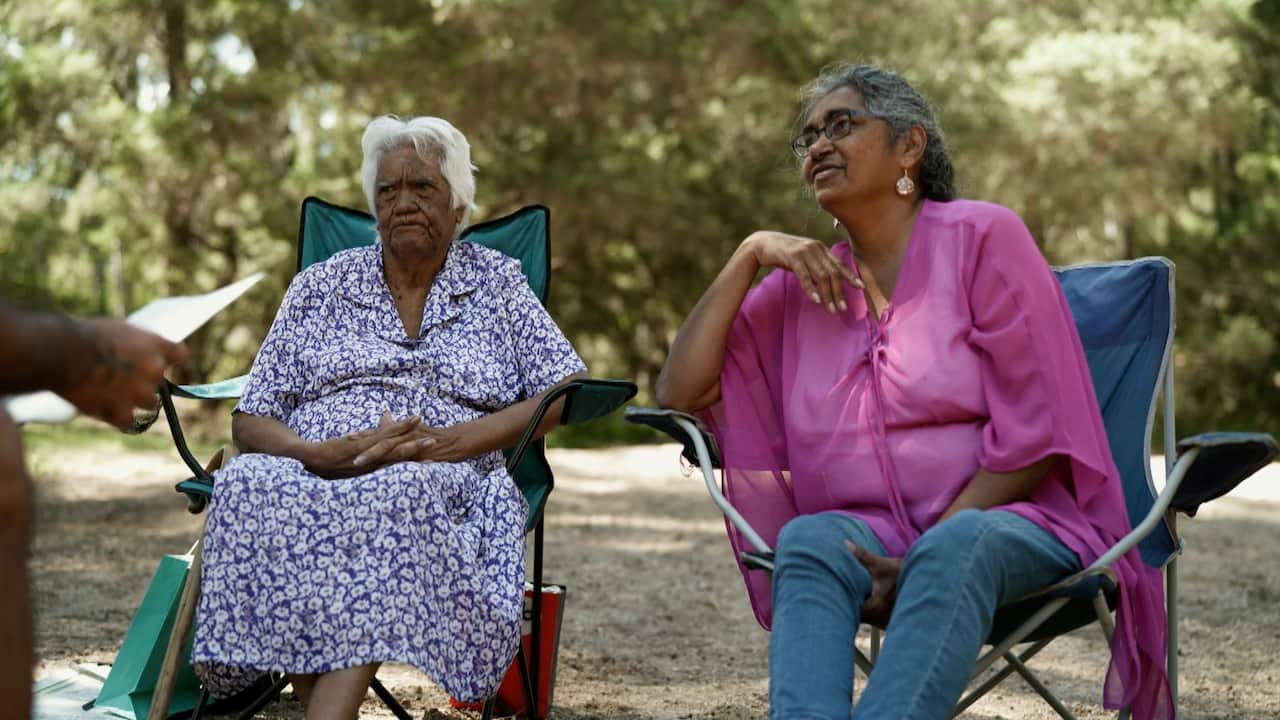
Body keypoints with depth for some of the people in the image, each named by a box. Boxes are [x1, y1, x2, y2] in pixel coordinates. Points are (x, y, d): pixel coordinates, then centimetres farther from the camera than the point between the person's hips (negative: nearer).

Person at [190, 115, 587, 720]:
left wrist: (448, 441, -9)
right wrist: (320, 454, -11)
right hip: (312, 479, 2)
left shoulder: (497, 282, 17)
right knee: (253, 484, -34)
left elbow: (571, 392, 5)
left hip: (444, 484, -1)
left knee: (400, 494, -39)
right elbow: (248, 423, 13)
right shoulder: (319, 287, 20)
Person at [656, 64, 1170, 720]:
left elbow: (1034, 434, -7)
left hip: (1009, 524, -3)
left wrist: (924, 555, -15)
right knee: (808, 539, -32)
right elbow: (678, 391, 9)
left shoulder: (982, 236, 0)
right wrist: (749, 256, 2)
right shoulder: (803, 282, 16)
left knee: (957, 545, -38)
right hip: (868, 540, 3)